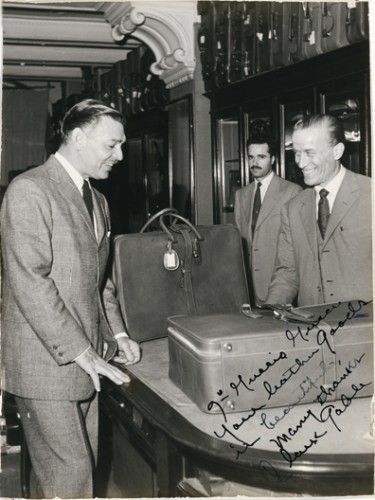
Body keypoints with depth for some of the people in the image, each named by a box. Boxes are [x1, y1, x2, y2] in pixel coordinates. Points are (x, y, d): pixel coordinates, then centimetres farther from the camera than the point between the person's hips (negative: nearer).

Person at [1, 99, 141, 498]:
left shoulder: (96, 199, 16)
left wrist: (116, 334, 10)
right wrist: (80, 352, -19)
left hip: (84, 360, 8)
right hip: (46, 362, -8)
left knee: (85, 465, 13)